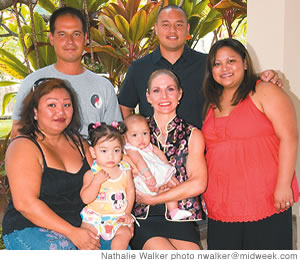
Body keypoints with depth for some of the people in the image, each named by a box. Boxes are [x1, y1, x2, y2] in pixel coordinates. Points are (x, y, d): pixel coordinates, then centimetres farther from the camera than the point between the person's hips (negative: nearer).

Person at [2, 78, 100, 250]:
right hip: (29, 228, -5)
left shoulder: (79, 144, 12)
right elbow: (25, 203, -18)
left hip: (81, 225, 6)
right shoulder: (23, 147, -9)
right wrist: (72, 233, -21)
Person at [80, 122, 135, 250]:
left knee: (125, 233, -22)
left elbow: (130, 190, 9)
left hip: (118, 216, 2)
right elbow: (86, 199, -16)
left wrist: (127, 213, 2)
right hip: (94, 215, -1)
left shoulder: (125, 170, 0)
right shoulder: (91, 174, -9)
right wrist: (96, 181, -28)